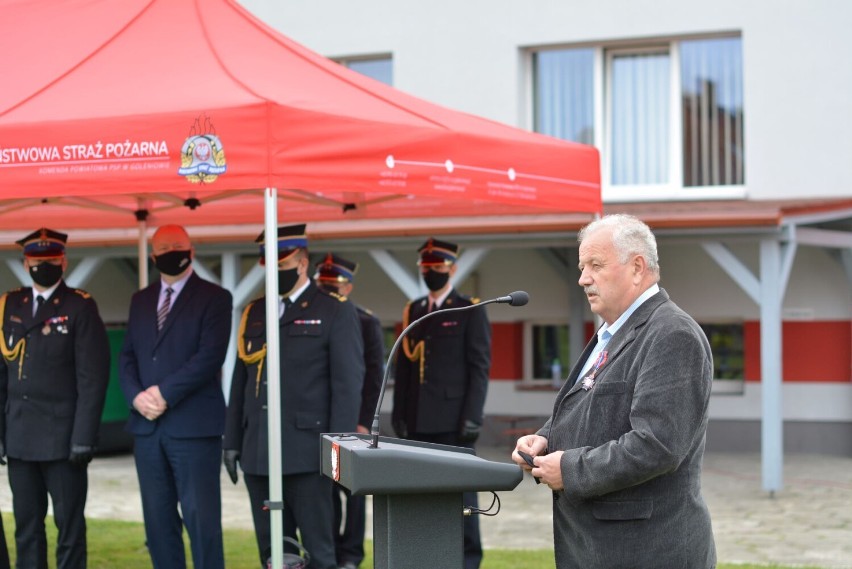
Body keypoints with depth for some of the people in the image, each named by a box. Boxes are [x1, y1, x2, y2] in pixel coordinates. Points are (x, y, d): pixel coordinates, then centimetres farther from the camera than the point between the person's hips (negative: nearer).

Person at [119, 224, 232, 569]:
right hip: (147, 425, 6)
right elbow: (128, 356, 13)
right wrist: (136, 396, -7)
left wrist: (164, 393, -15)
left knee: (201, 517, -6)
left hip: (193, 424, -5)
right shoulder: (141, 300, 17)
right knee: (157, 518, 8)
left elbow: (210, 356, -12)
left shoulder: (214, 297, 0)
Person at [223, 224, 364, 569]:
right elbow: (241, 381, 17)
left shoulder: (336, 312, -1)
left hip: (307, 452, -6)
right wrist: (232, 441, 13)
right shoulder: (254, 313, 15)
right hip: (258, 454, 6)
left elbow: (348, 385, -6)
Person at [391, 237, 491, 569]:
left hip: (452, 420, -5)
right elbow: (403, 366, 14)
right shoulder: (413, 311, 15)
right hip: (418, 420, 5)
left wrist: (472, 416, -12)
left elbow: (480, 368, -5)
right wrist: (399, 414, 8)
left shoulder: (470, 312, 0)